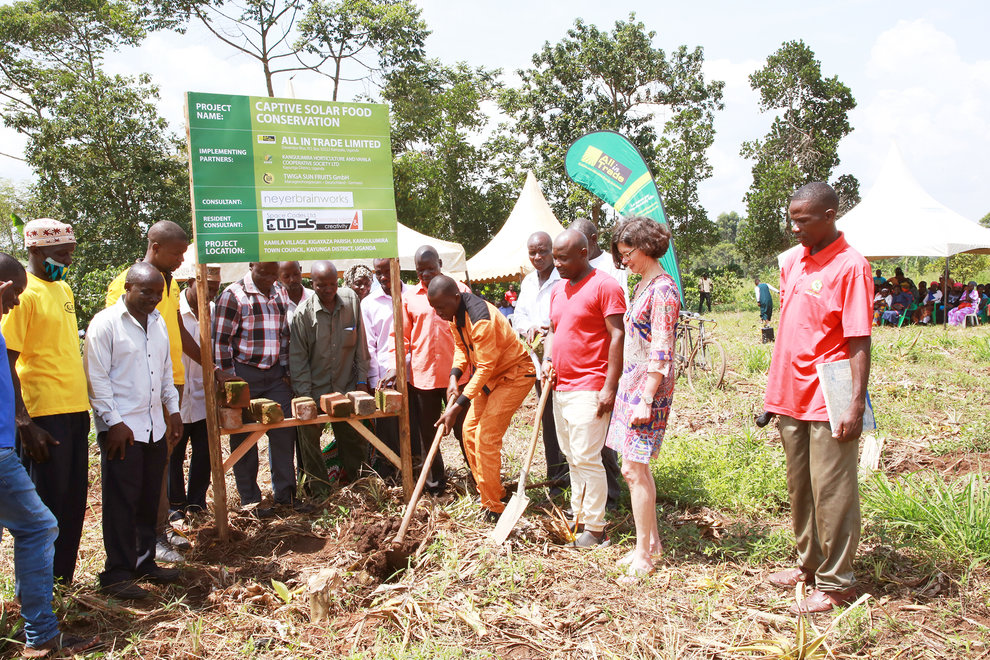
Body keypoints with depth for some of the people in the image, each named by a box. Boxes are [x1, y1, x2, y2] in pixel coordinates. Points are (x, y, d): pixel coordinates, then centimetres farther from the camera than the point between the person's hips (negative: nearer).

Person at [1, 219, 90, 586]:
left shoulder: (63, 288, 14)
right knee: (46, 504, 1)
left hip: (75, 410, 8)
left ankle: (63, 579, 25)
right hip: (44, 415, -7)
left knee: (73, 501, 13)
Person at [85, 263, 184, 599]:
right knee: (121, 502, -1)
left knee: (149, 499, 13)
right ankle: (117, 574, 9)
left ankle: (145, 562, 25)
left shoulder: (158, 322, 13)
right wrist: (114, 422, -14)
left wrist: (173, 410, 16)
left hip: (155, 426, 7)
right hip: (121, 429, -7)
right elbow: (97, 377, -11)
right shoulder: (105, 323, -9)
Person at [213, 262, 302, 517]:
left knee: (284, 432, 4)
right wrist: (228, 380, -12)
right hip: (244, 375, -5)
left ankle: (285, 492, 16)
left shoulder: (281, 293, 9)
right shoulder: (233, 295, -9)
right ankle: (250, 499, 15)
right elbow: (221, 339, -9)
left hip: (275, 374, 5)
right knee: (244, 437, 4)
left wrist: (286, 370, 12)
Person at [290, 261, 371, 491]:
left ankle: (350, 481, 29)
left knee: (355, 442, 5)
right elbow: (298, 359, -7)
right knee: (310, 440, 4)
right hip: (314, 390, -2)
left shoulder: (351, 300, -2)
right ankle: (320, 493, 22)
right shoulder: (303, 314, -10)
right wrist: (305, 401, -10)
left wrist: (362, 379, 4)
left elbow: (360, 344, 5)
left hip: (346, 387, 2)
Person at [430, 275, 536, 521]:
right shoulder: (455, 313, -2)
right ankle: (492, 492, 20)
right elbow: (461, 347, 10)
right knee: (470, 431, 7)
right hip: (490, 375, 10)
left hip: (515, 375, -10)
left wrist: (456, 407, -30)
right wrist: (454, 377, -9)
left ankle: (492, 507, -2)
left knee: (486, 438, -13)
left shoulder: (480, 318, -31)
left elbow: (485, 368, -30)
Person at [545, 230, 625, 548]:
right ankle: (577, 516, 26)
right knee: (572, 458, 15)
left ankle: (595, 530, 5)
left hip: (587, 390, -8)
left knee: (587, 459, -6)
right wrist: (548, 360, 5)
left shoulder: (604, 286, -10)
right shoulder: (558, 289, 15)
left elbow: (618, 337, -14)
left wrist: (610, 387, -18)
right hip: (560, 387, 8)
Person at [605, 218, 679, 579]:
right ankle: (651, 539, 25)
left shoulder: (663, 289, -14)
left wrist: (646, 400, -21)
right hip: (631, 383, 9)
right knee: (636, 466, 13)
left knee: (634, 468, -5)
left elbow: (662, 352, -19)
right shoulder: (643, 285, 15)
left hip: (649, 387, -9)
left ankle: (644, 553, 6)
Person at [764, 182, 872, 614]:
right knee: (799, 488, 17)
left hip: (829, 401, -7)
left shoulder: (850, 266, -12)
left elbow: (860, 342, -15)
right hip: (791, 397, 8)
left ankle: (836, 584, 15)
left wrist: (857, 405, -20)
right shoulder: (792, 262, 9)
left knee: (831, 494, 2)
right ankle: (808, 564, 33)